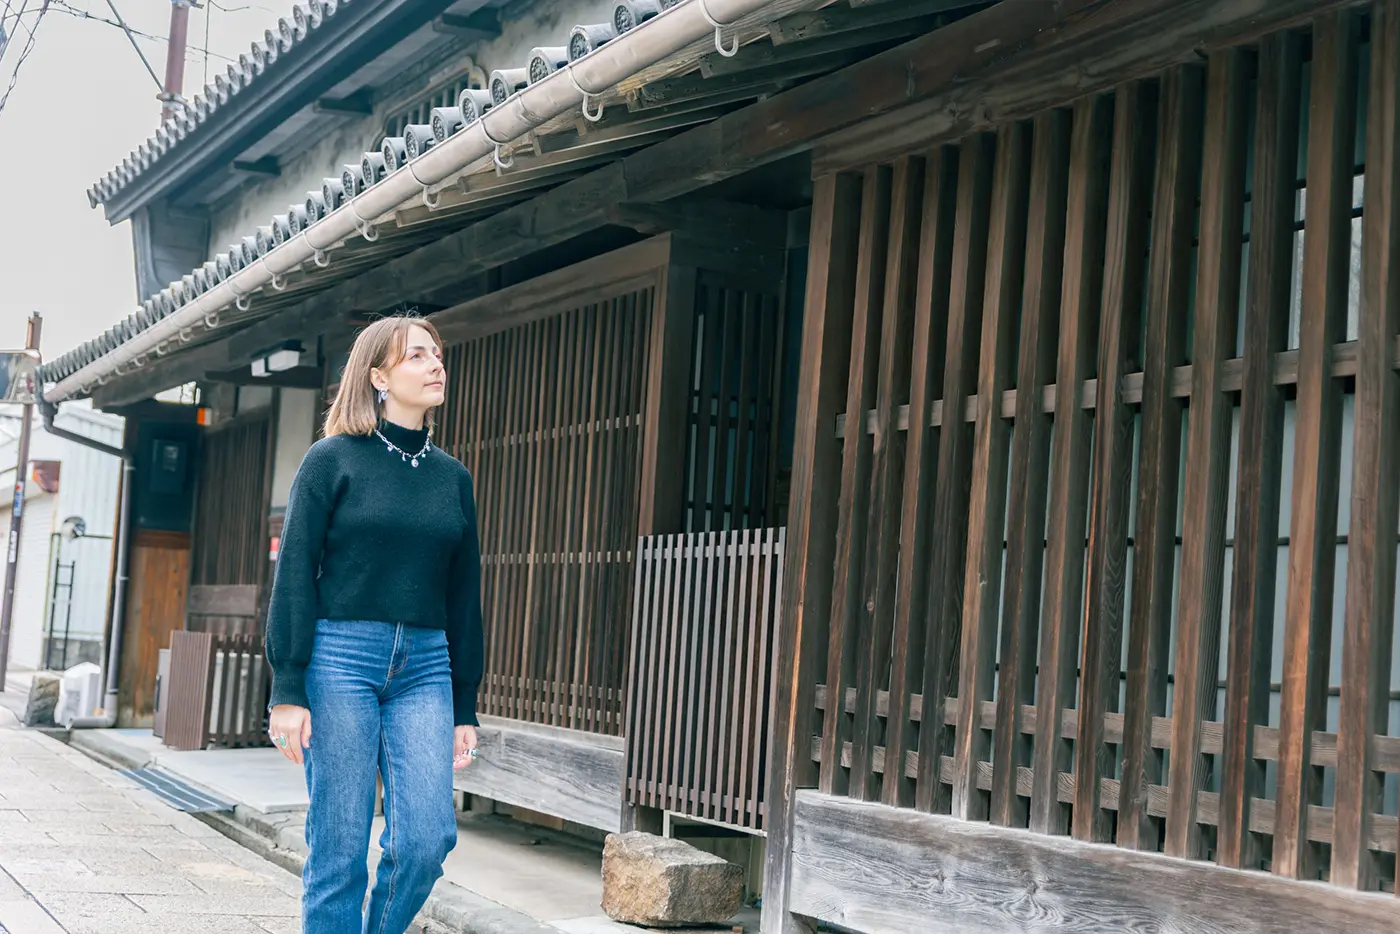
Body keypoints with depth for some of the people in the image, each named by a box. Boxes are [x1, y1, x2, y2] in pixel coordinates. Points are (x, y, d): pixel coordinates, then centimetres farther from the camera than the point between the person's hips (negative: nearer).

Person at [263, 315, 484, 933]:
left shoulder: (452, 477, 13)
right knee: (339, 848, -1)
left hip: (424, 667, 4)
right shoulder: (333, 460, 1)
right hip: (341, 658, -3)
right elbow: (294, 575, -3)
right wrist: (288, 691, -10)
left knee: (428, 838, -8)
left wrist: (465, 708, 12)